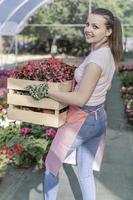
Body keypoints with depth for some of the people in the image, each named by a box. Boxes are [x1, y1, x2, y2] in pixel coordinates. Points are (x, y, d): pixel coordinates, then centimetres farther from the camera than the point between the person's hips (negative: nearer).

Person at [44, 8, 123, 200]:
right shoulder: (110, 53, 3)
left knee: (51, 165, 14)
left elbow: (80, 99, -25)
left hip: (82, 119, -8)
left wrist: (46, 91, -21)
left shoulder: (96, 58, -25)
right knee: (86, 172, 21)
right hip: (100, 117, 9)